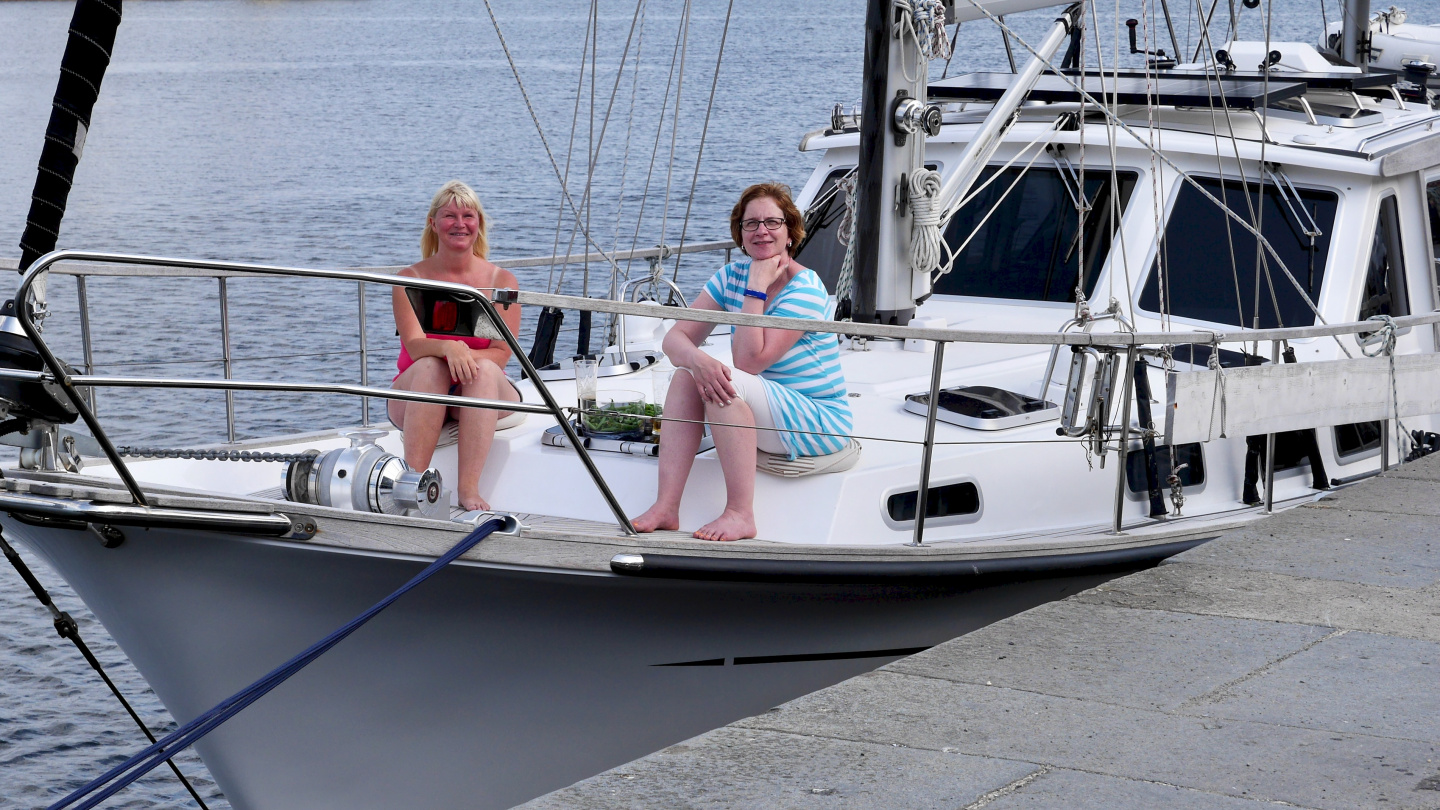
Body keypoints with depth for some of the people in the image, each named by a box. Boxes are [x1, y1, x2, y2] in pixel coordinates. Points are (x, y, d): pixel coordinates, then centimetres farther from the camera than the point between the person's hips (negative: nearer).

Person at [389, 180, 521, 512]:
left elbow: (502, 354, -6)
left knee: (484, 370, -33)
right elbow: (414, 345, -13)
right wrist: (449, 349, -35)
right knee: (430, 366, -34)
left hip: (480, 395, 1)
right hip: (417, 395, 0)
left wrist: (468, 357, -27)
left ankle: (469, 488, -44)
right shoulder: (410, 279, 1)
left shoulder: (502, 281, 2)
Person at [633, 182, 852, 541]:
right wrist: (698, 360, -29)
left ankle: (740, 515, -29)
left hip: (821, 426, -7)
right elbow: (676, 338, -6)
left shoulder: (804, 288, -18)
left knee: (729, 381, -30)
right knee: (687, 374, -15)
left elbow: (750, 360, -26)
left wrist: (757, 288, -24)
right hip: (764, 417, 7)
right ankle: (666, 508, -23)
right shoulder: (732, 276, 3)